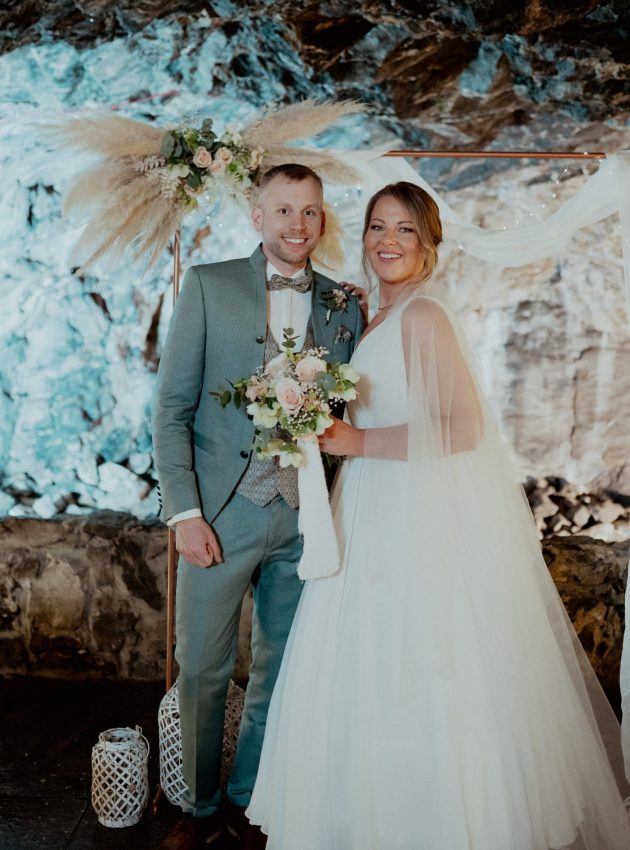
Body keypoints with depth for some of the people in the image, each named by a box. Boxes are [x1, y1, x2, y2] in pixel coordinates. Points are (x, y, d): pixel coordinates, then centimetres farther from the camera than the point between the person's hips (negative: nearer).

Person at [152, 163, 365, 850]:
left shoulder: (346, 306, 7)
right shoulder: (207, 285, -1)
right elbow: (171, 408, -4)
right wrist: (184, 512, -11)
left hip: (305, 517, 3)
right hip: (221, 511, -2)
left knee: (279, 671, 15)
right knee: (200, 672, 9)